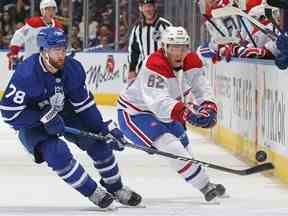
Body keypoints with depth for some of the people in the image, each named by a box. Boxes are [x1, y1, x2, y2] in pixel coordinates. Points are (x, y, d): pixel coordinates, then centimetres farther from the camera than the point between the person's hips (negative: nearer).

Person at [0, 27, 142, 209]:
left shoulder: (73, 69, -15)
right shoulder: (27, 74, -32)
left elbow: (84, 104, -3)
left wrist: (105, 128, -8)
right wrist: (45, 118, -31)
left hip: (62, 114, 5)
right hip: (31, 124, -5)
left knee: (99, 141, -7)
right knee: (57, 153, -28)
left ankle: (115, 187, 14)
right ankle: (92, 192, -10)